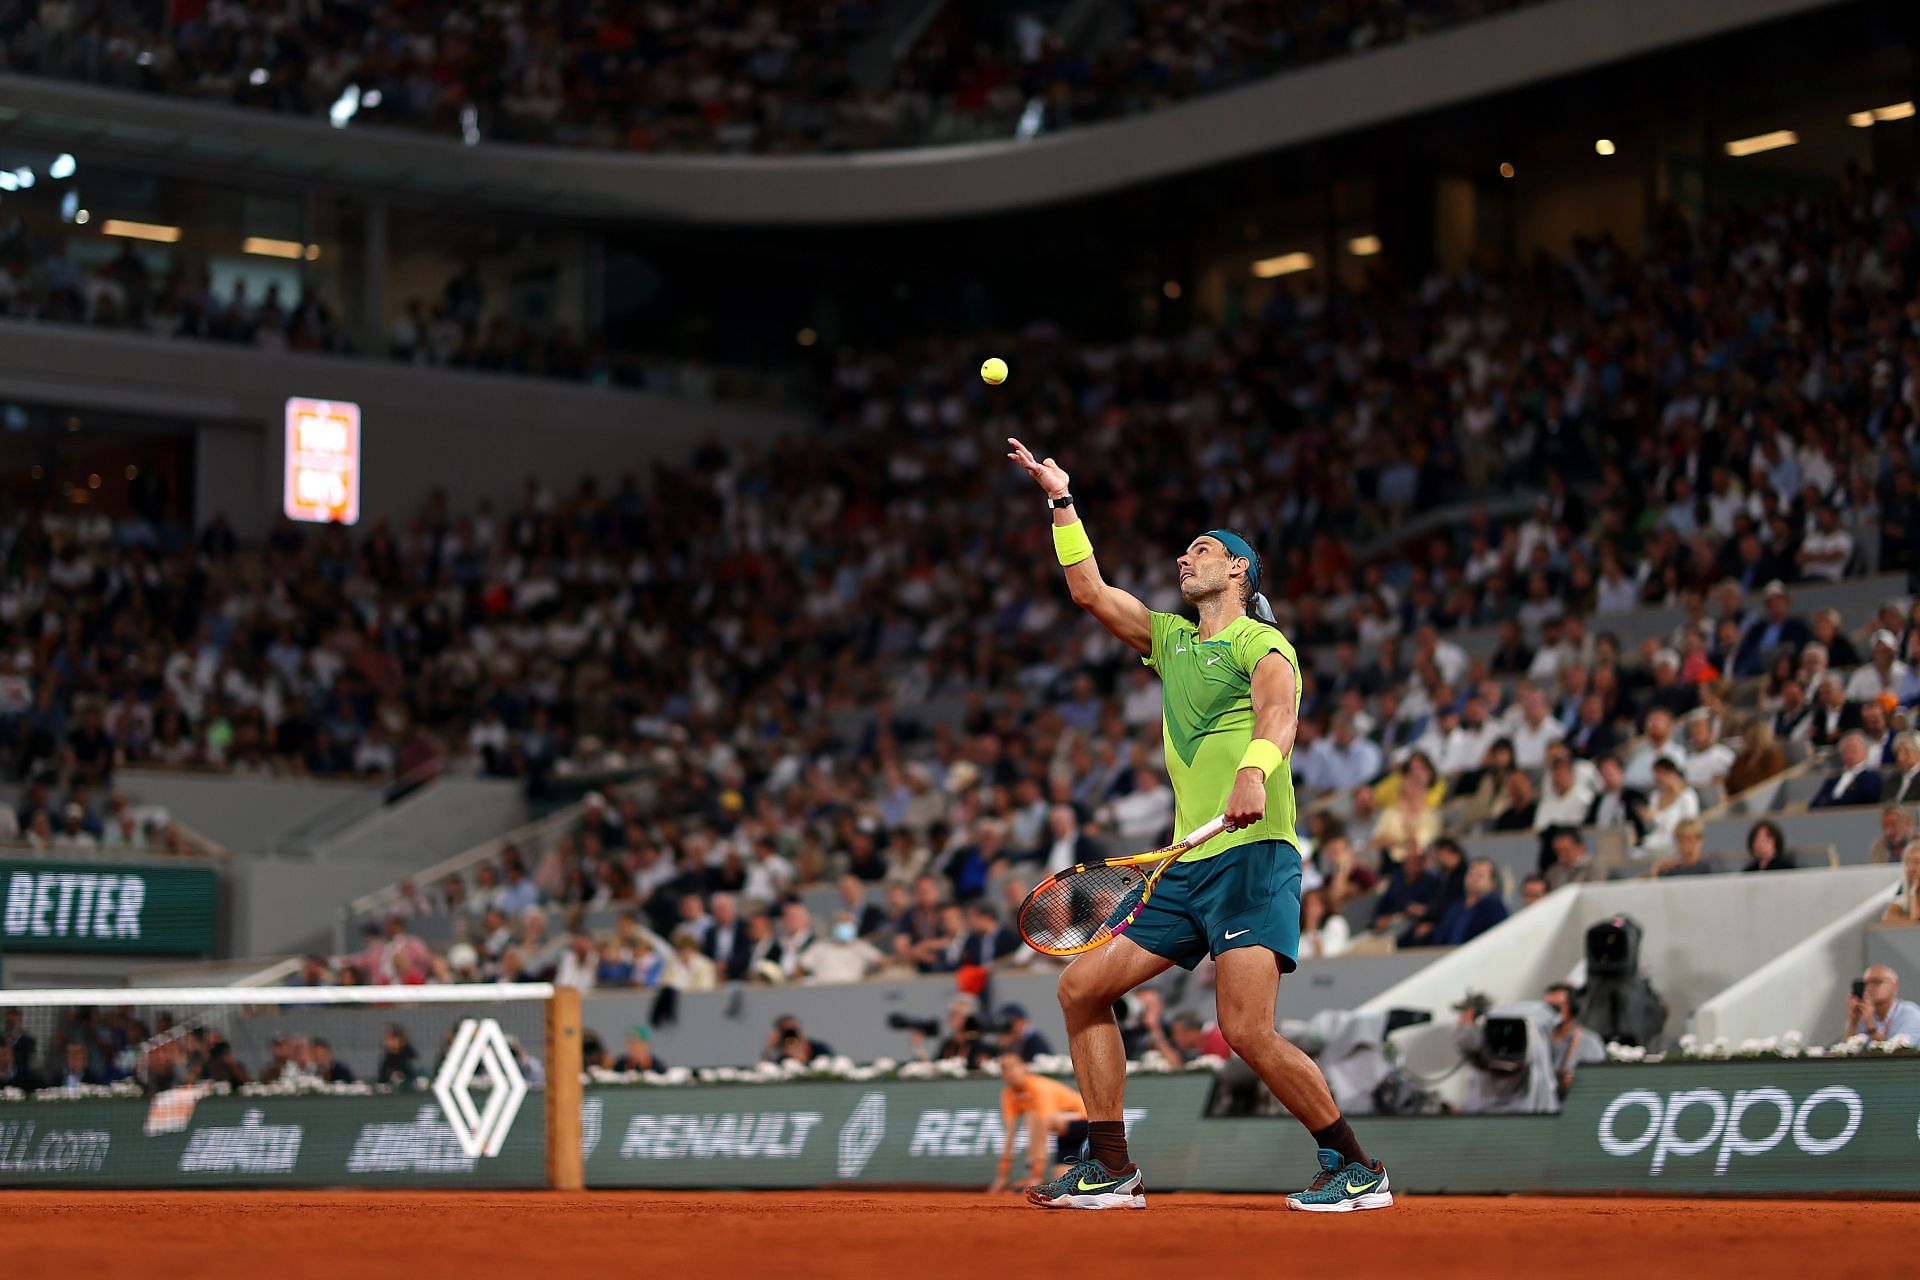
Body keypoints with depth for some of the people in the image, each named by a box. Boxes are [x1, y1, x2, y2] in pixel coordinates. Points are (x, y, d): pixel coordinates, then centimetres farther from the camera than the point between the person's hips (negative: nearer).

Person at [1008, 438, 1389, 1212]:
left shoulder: (1261, 642, -2)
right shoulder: (1171, 640, 22)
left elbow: (1280, 711, -22)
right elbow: (1089, 591, 24)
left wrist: (1254, 769, -42)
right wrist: (1061, 502, 20)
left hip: (1251, 857, -8)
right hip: (1185, 867, 8)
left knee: (1247, 1031, -21)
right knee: (1081, 987, 5)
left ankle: (1357, 1169, -7)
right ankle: (1109, 1170, 9)